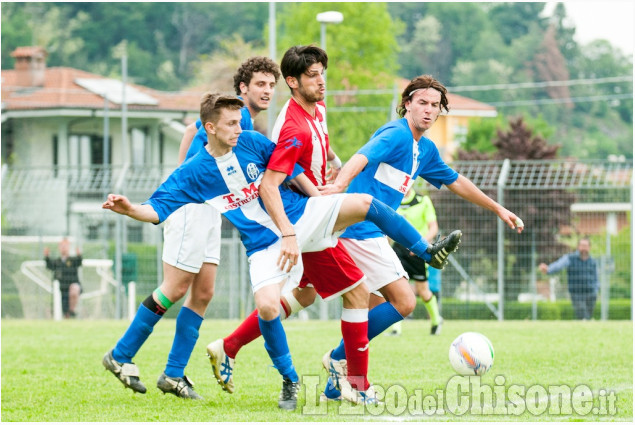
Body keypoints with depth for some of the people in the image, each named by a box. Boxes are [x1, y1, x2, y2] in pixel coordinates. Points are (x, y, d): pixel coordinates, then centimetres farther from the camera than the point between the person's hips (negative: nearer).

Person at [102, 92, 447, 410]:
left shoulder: (251, 142, -3)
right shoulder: (192, 172, -7)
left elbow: (291, 171, 9)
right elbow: (157, 210, -8)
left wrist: (324, 205, 13)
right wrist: (129, 209, -29)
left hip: (300, 216, 2)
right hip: (265, 244, -2)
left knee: (363, 203, -16)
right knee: (267, 306, -25)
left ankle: (425, 252, 2)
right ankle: (289, 382, -3)